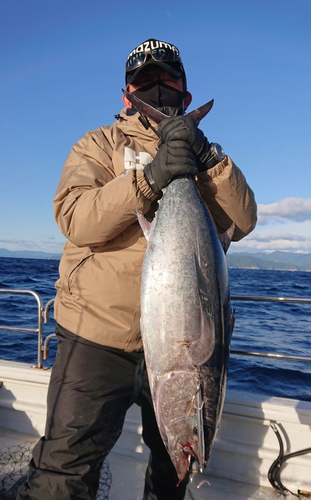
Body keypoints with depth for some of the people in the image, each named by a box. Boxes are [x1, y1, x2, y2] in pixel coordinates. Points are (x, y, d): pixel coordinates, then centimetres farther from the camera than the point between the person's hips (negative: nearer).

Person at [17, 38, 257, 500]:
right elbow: (74, 218, -14)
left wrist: (206, 159, -18)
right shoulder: (99, 145, 4)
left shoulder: (204, 156, 12)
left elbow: (242, 222, -4)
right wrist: (149, 178, -25)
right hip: (100, 334, -3)